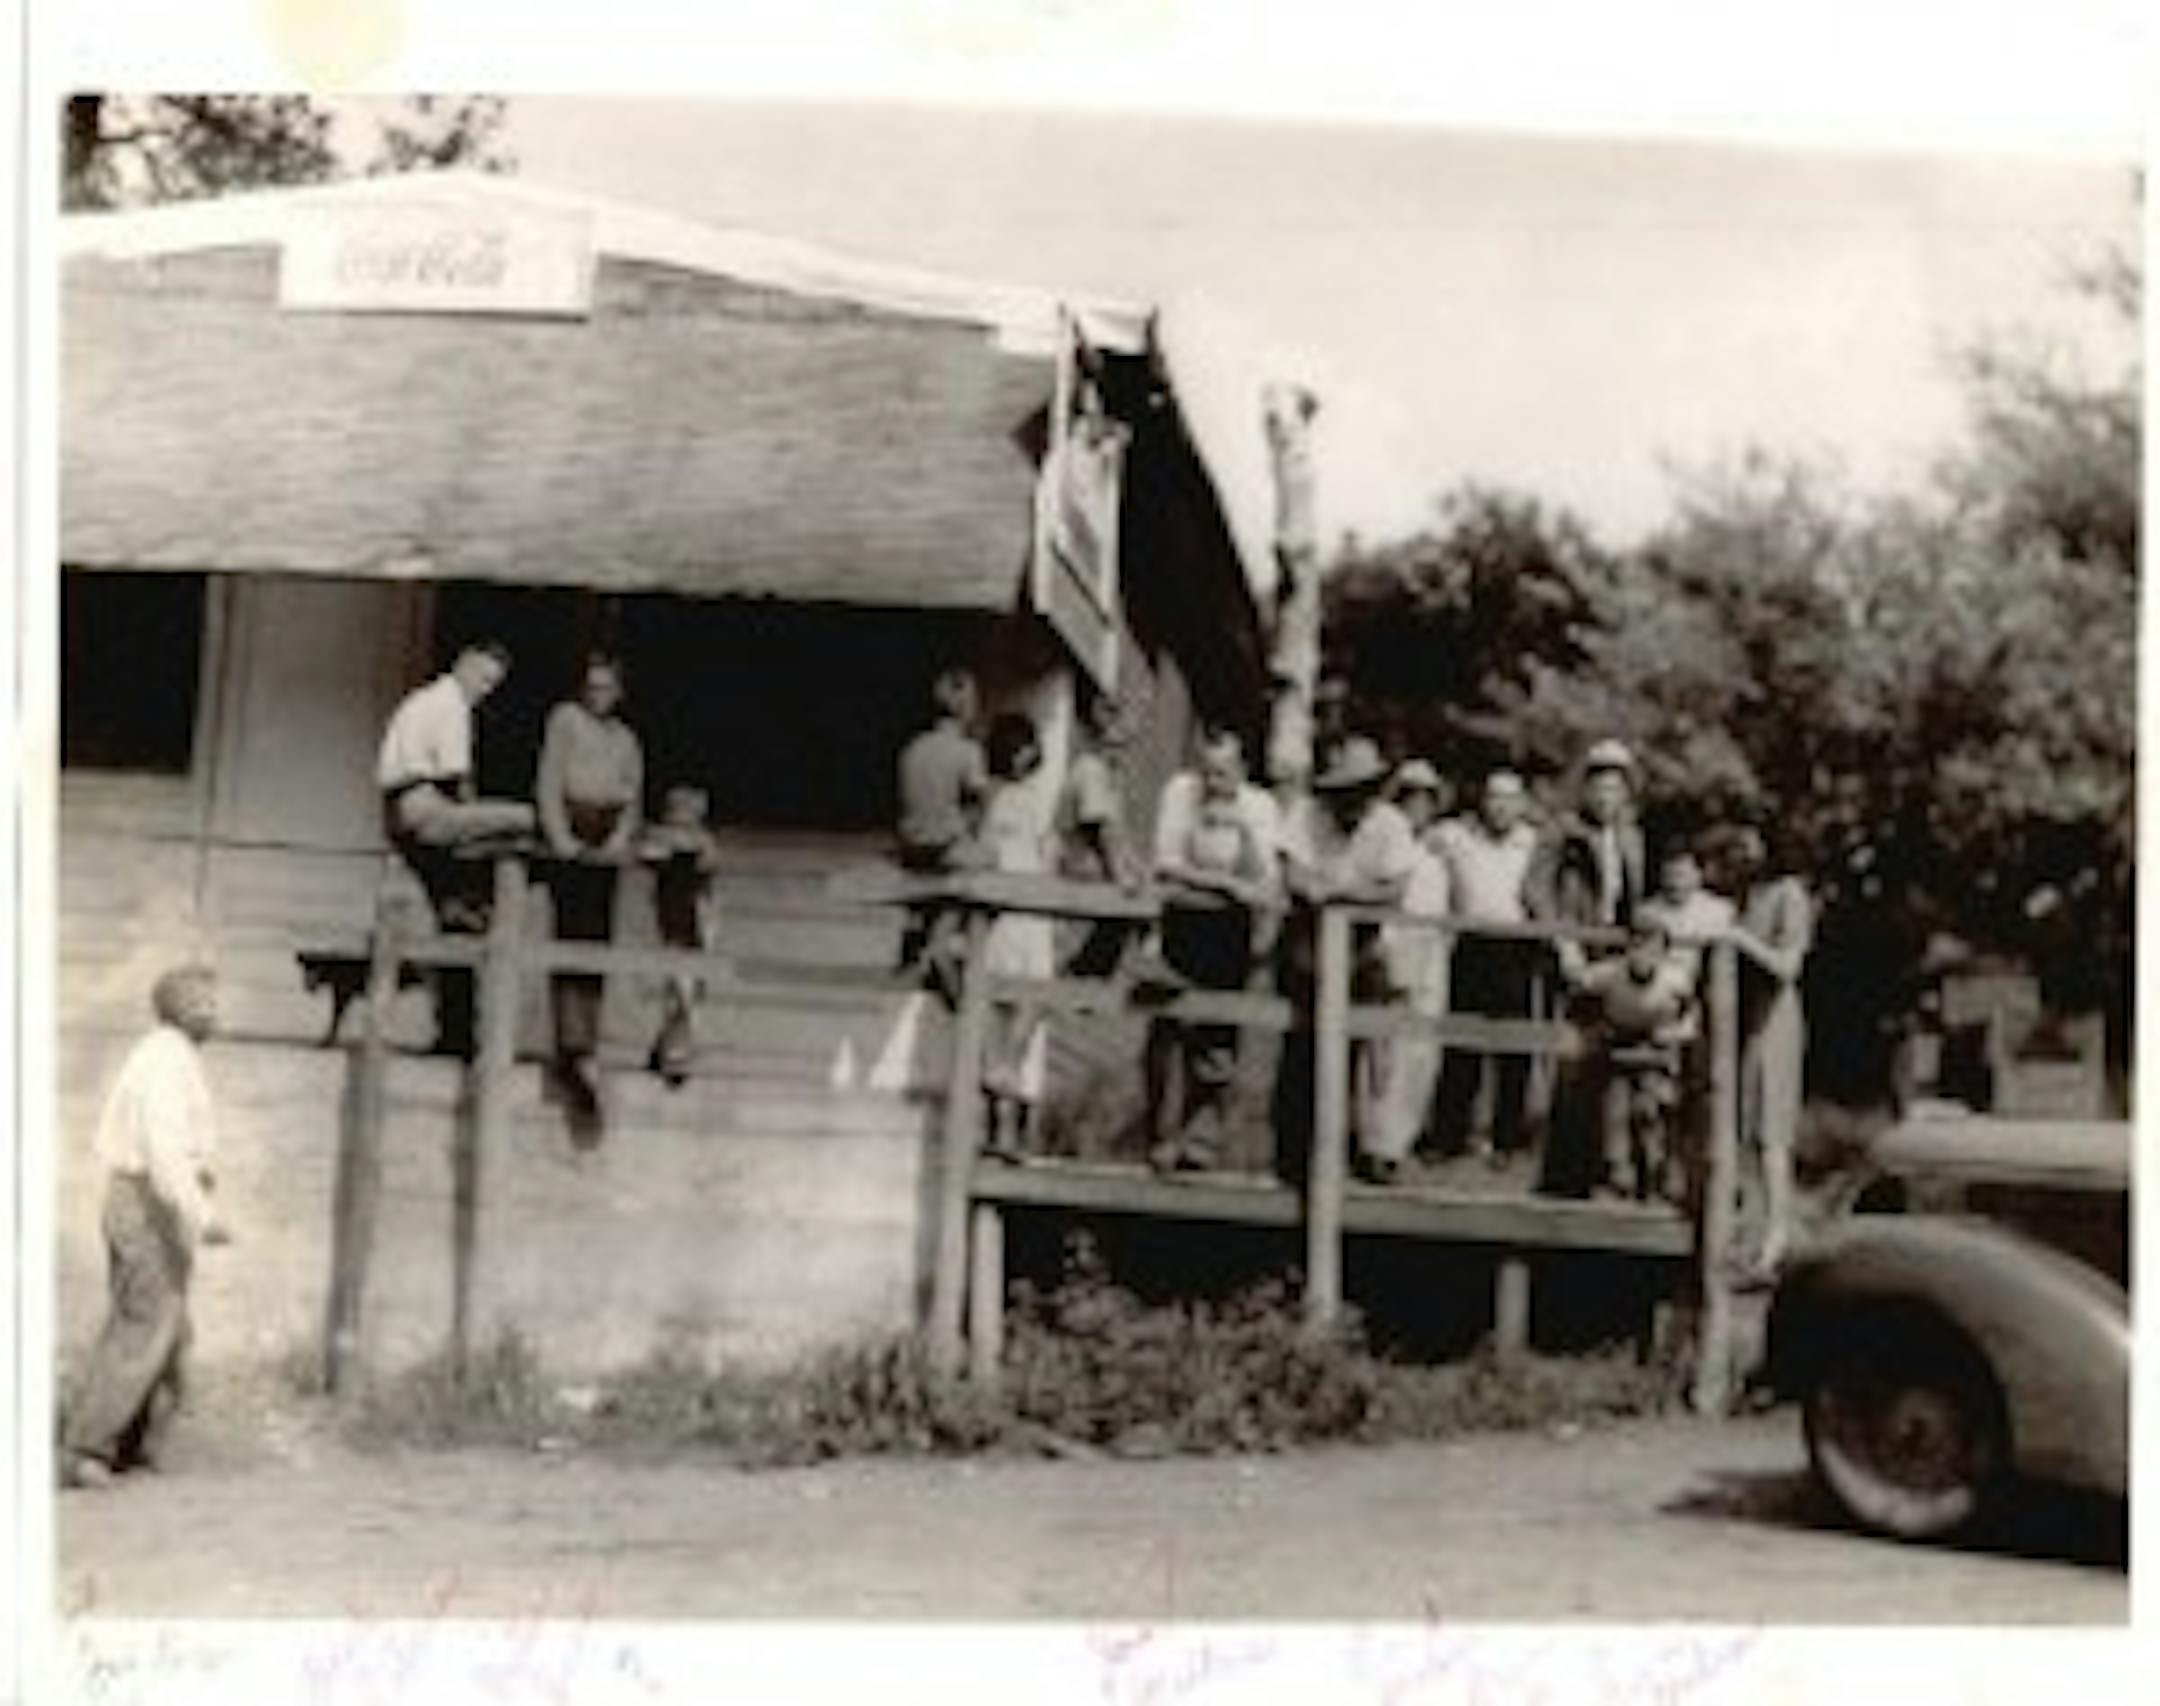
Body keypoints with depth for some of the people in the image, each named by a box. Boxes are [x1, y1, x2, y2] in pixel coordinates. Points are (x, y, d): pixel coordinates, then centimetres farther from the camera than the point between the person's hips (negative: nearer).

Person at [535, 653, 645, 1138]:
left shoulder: (627, 739, 21)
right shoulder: (565, 719, 8)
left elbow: (632, 797, 14)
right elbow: (549, 781, 0)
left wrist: (619, 840, -5)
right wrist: (562, 839, -11)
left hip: (606, 849, 5)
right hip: (571, 844, -5)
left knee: (597, 941, 1)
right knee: (576, 933, -17)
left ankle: (583, 1041, 3)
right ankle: (574, 1047, -25)